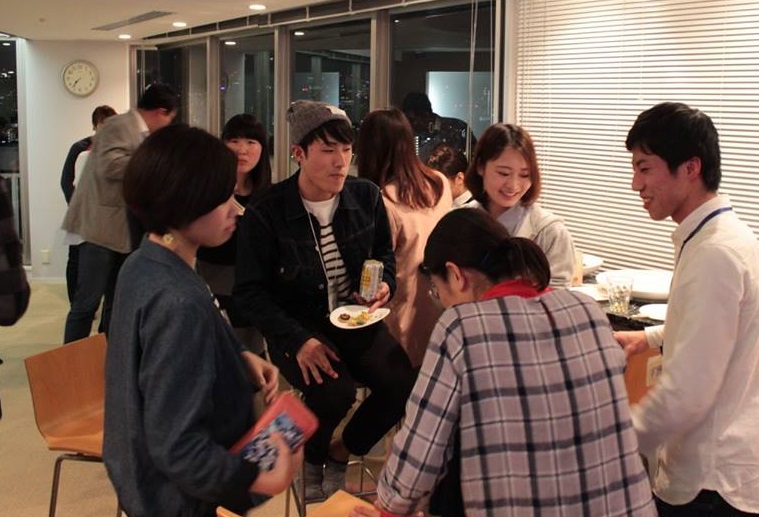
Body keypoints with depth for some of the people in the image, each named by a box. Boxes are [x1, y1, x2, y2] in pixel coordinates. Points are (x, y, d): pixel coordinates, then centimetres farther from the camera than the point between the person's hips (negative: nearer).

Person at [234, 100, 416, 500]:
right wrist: (299, 339, -21)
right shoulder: (264, 212, -13)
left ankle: (340, 453, 13)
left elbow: (385, 256, 16)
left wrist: (384, 286, -7)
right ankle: (311, 458, 8)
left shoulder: (367, 197, -1)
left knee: (403, 383, -18)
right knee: (334, 391, -30)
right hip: (296, 326, -4)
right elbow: (250, 292, -10)